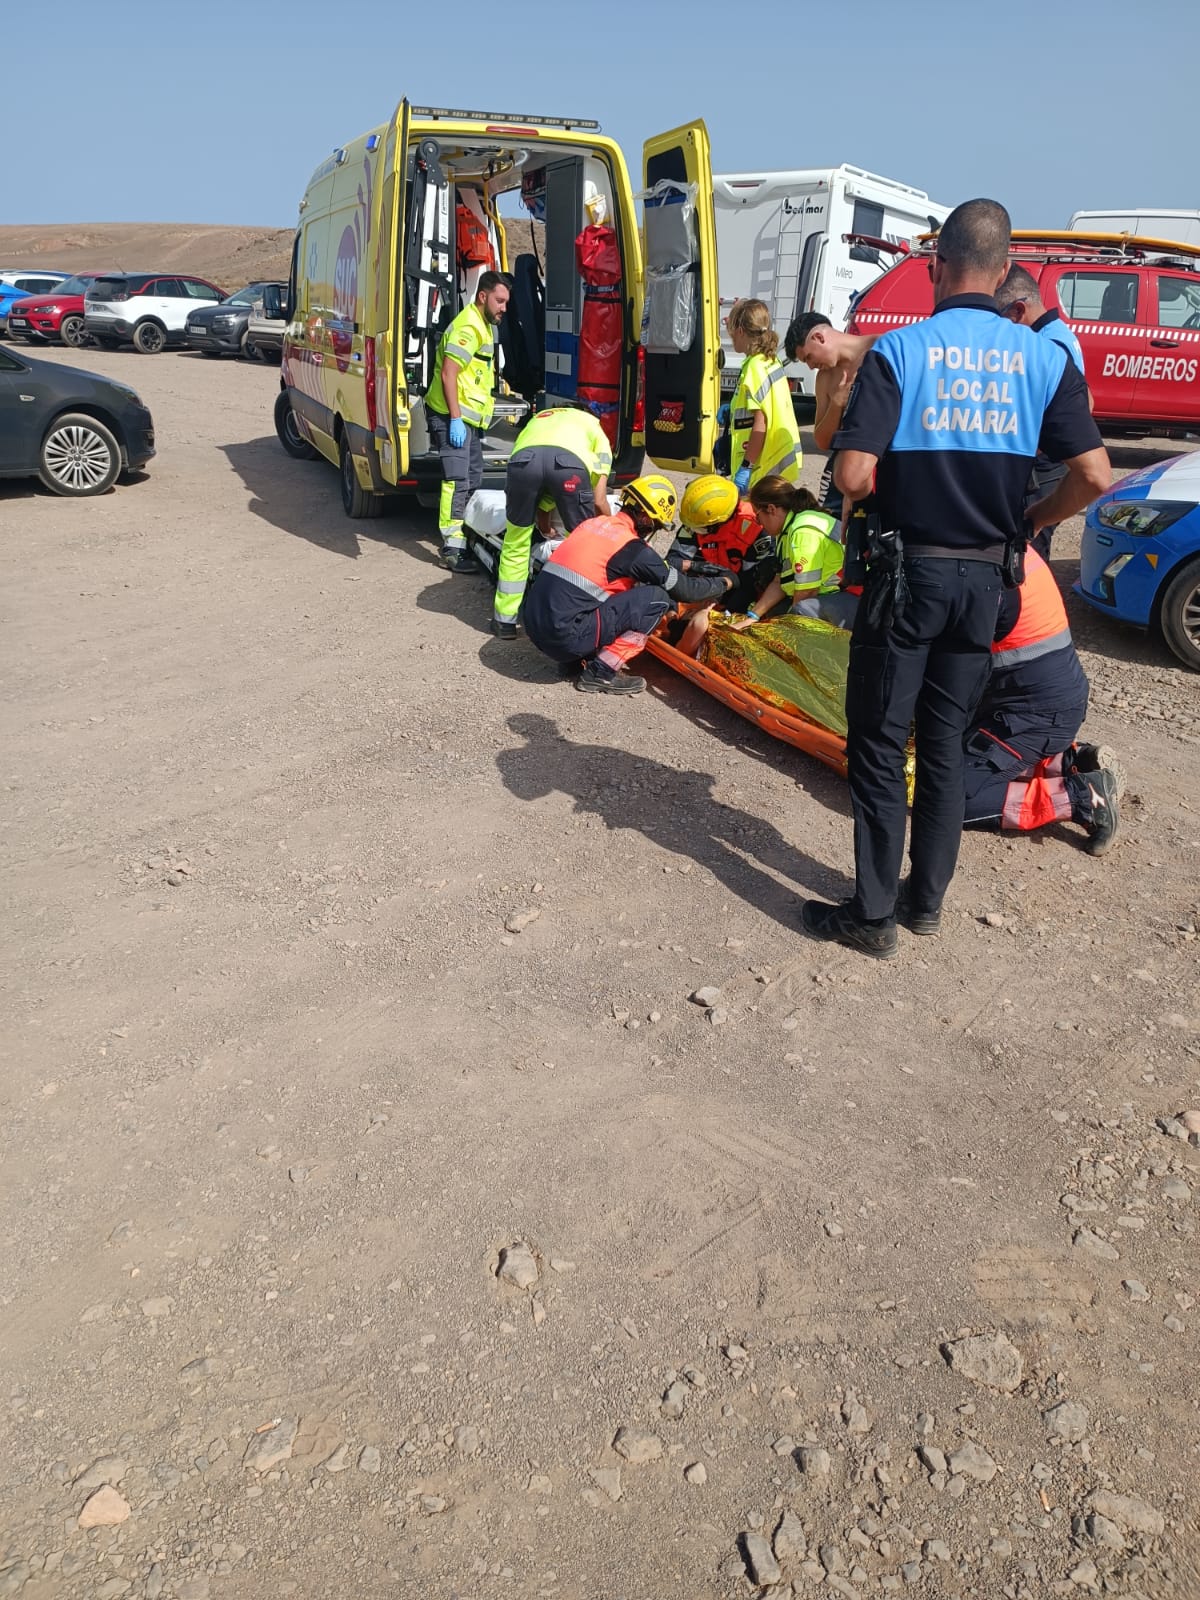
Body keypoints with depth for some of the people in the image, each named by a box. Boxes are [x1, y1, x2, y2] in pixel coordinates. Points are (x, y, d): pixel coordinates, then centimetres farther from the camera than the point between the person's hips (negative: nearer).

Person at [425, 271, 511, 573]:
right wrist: (455, 418, -25)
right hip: (452, 416, -11)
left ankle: (467, 537, 28)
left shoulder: (483, 325, 17)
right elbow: (448, 373, -22)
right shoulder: (468, 326, -15)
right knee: (457, 481, -14)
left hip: (468, 417, 11)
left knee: (473, 479, 17)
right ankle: (451, 550, -15)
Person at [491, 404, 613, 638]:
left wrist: (545, 529, 55)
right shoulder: (595, 428, 37)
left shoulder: (538, 418, 46)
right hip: (571, 462, -2)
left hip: (524, 458, 3)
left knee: (515, 545, 21)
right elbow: (599, 502, 26)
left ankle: (505, 621, 26)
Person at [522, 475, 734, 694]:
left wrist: (679, 565, 36)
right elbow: (682, 589, 1)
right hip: (565, 635, -8)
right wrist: (723, 583, 17)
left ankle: (576, 658, 15)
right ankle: (602, 672, -2)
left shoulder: (595, 523, 14)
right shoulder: (631, 546, -9)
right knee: (657, 598, -4)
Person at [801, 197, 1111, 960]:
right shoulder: (1044, 357, 0)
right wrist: (1027, 523, 11)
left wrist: (867, 502, 5)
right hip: (985, 577, 4)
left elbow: (853, 474, -18)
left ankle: (873, 913, 9)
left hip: (909, 572, -4)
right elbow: (1095, 475, -6)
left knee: (880, 745, 5)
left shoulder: (898, 350, -9)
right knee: (946, 742, 15)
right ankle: (928, 896, 25)